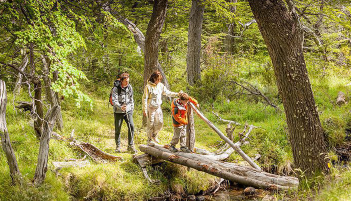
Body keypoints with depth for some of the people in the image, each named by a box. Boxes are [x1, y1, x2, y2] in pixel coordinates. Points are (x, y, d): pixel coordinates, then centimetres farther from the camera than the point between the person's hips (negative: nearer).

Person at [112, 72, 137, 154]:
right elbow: (114, 101, -22)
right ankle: (118, 146, 19)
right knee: (117, 129, 4)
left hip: (128, 111, 3)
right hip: (118, 112, -3)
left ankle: (131, 145, -3)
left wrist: (132, 108, 16)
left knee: (131, 126, -11)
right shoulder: (116, 89, -13)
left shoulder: (129, 87, 3)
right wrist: (120, 107, -39)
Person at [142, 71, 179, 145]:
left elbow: (167, 93, 12)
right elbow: (145, 98, -12)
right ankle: (149, 140, 14)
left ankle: (154, 135, 29)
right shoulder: (148, 86, -13)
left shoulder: (161, 85, 4)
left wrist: (177, 94, -1)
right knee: (150, 124, 1)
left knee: (160, 122, 6)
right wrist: (144, 110, -14)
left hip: (158, 107, 6)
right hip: (150, 108, -6)